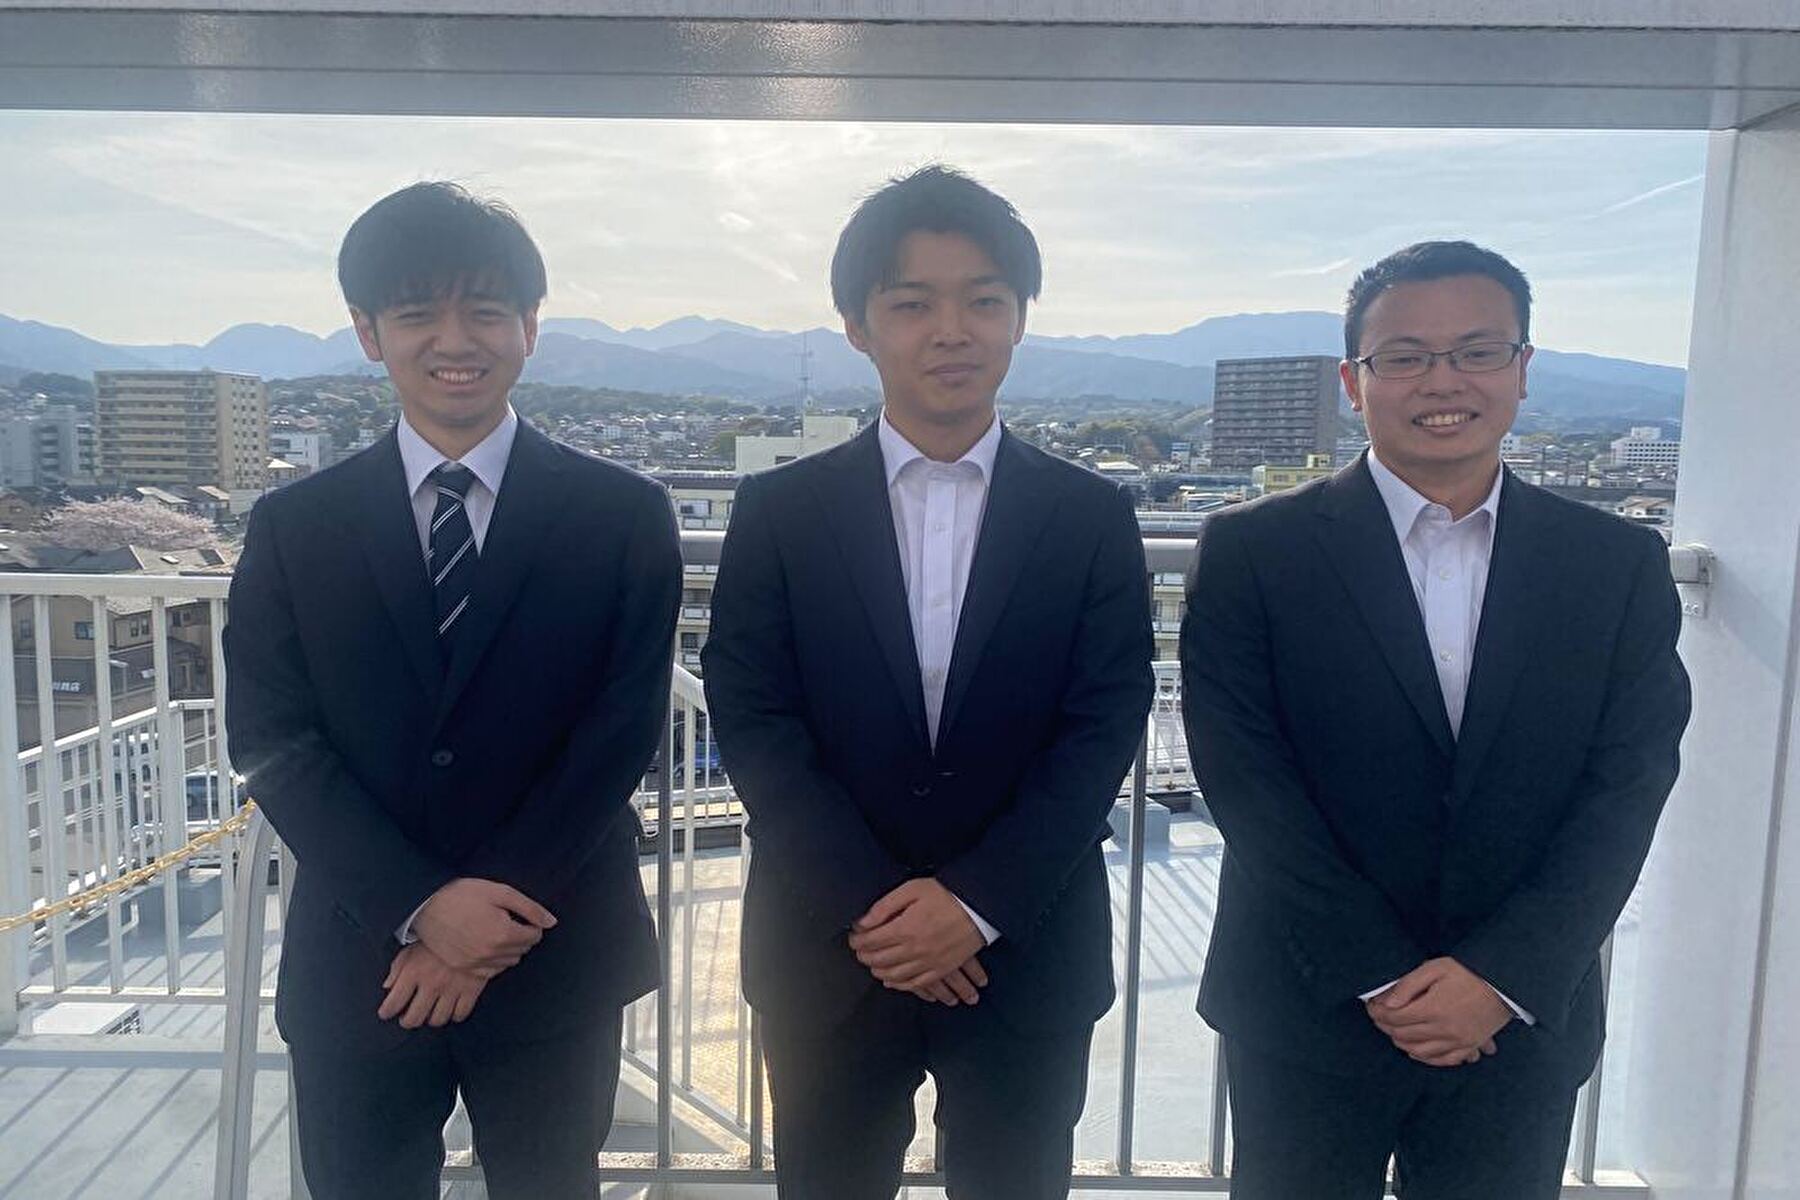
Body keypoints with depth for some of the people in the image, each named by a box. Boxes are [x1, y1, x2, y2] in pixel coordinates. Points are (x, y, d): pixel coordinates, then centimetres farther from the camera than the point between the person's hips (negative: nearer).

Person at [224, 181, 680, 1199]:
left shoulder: (625, 517, -4)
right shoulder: (294, 527, 1)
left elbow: (623, 731, -8)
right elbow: (272, 742, -4)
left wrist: (496, 918, -13)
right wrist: (422, 907, -15)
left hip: (555, 958, -1)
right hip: (356, 963, 1)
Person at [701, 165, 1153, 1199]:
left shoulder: (1094, 516, 0)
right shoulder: (779, 511, -1)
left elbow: (1104, 728, -5)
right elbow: (752, 719, -6)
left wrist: (976, 903, -15)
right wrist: (868, 905, -14)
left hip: (1029, 952, 1)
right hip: (827, 952, 0)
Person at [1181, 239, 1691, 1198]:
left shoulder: (1620, 564, 1)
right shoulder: (1253, 551, -8)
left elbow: (1629, 784, -4)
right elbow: (1243, 774, -12)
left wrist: (1503, 976, -13)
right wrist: (1380, 976, -14)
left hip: (1526, 1023, 2)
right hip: (1307, 1012, -2)